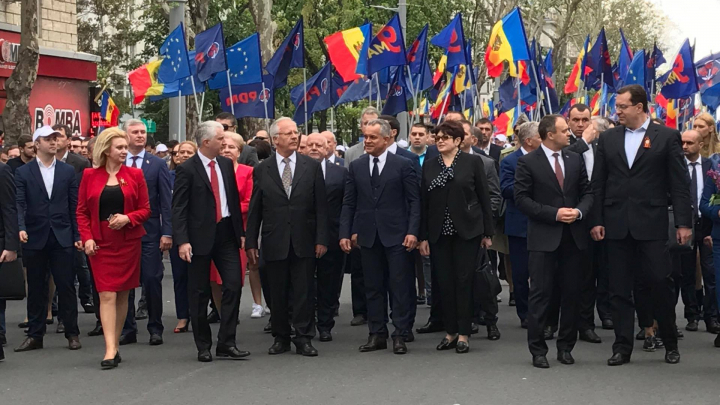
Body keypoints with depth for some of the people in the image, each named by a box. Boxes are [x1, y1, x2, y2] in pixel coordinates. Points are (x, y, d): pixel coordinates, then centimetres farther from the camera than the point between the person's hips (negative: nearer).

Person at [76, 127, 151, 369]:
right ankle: (110, 349, -13)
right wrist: (87, 238, -8)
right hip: (101, 243, -1)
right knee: (107, 294, -8)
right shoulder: (90, 176, 3)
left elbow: (145, 209, 4)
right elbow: (82, 211, 4)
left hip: (128, 241, 1)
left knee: (123, 294, 6)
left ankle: (115, 345, 17)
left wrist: (127, 218, -14)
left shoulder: (134, 175, 3)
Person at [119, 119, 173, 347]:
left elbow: (166, 201, 1)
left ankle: (155, 329, 9)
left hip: (150, 232, -1)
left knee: (152, 280, -1)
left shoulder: (158, 164, 4)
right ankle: (128, 329, 14)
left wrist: (167, 232, -7)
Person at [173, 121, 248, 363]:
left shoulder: (226, 164, 8)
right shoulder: (187, 169, -8)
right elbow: (178, 208, -10)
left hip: (226, 233, 5)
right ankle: (203, 346, 15)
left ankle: (226, 343, 5)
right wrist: (182, 241, -18)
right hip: (201, 236, -5)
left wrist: (240, 232, 9)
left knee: (233, 285, -3)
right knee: (200, 293, 4)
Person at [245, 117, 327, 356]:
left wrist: (321, 239, -4)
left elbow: (321, 207, 2)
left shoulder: (312, 167, 5)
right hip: (274, 244, 1)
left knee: (304, 292, 1)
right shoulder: (262, 170, 5)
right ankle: (281, 338, 18)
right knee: (278, 294, 7)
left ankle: (304, 339, 8)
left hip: (304, 242, 0)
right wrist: (251, 243, 1)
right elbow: (254, 210, 6)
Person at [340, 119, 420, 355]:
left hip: (396, 235, -3)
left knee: (400, 287, -1)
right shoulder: (356, 166, 9)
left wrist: (412, 231, -12)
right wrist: (345, 233, 1)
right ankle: (377, 334, 15)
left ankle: (401, 335, 5)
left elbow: (414, 201, -3)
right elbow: (349, 203, 9)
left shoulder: (403, 165, -1)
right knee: (373, 287, 8)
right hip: (368, 236, 3)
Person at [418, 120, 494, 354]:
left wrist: (487, 233, -2)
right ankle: (450, 332, 14)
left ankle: (463, 334, 6)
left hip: (466, 231, -3)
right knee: (444, 283, 5)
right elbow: (424, 203, 7)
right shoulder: (429, 166, 8)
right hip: (439, 234, 3)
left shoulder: (472, 163, -1)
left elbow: (484, 199, 0)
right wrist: (423, 237, 2)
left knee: (464, 281, -1)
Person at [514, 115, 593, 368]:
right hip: (543, 237, -4)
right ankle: (538, 350, 4)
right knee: (541, 294, -3)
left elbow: (586, 193, 13)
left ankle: (565, 347, 17)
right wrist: (554, 213, -14)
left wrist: (579, 211, -8)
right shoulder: (527, 163, -3)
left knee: (571, 293, 7)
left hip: (573, 236, 4)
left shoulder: (575, 160, 11)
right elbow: (522, 199, -8)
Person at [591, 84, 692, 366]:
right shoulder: (608, 139, 9)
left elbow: (679, 183, -2)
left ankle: (670, 343, 18)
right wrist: (596, 220, 2)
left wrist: (683, 222, -7)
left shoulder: (667, 137, 0)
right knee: (619, 289, 5)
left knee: (660, 283, 0)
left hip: (651, 223, -3)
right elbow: (598, 183, 9)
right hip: (616, 224, 3)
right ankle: (622, 347, 12)